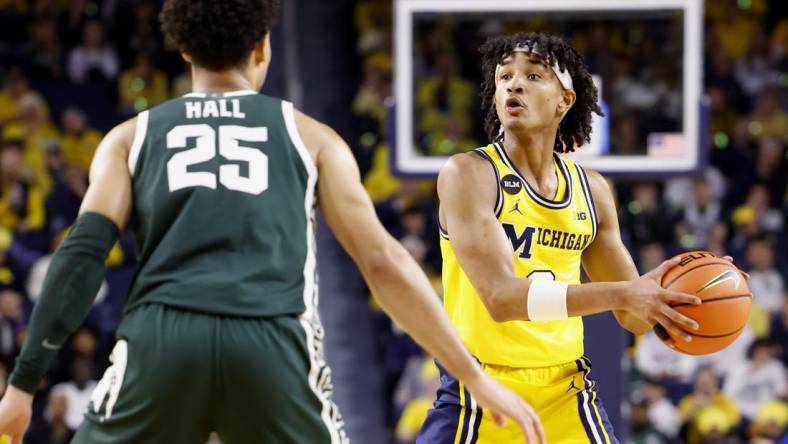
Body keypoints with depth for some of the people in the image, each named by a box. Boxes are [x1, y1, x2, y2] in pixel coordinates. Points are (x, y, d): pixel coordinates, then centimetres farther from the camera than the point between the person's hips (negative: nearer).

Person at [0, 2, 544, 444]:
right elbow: (382, 263, 13)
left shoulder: (132, 137, 22)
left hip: (161, 342, 0)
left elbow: (83, 255, 7)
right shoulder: (310, 136, 21)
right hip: (272, 348, 0)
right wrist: (476, 377, 16)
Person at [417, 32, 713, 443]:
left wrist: (672, 294, -9)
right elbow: (501, 296, -23)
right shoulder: (468, 174, -10)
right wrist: (621, 294, -30)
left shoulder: (591, 190, 8)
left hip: (566, 394, 5)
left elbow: (632, 317, 14)